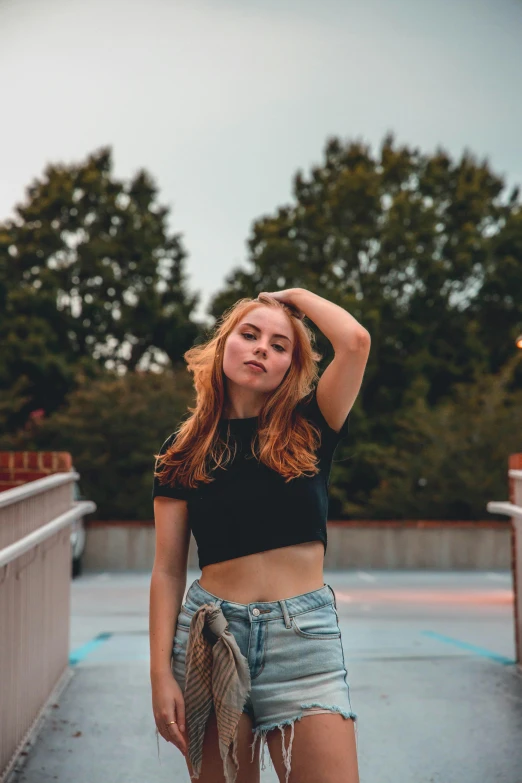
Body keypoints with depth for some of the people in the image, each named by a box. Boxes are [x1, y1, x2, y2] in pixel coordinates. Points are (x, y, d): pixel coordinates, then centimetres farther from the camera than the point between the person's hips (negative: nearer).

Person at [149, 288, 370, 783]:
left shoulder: (307, 430, 4)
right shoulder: (185, 449, 6)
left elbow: (355, 340, -12)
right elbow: (167, 570, 3)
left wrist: (296, 296, 5)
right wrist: (161, 673, -4)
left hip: (304, 636, -1)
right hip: (211, 635, 1)